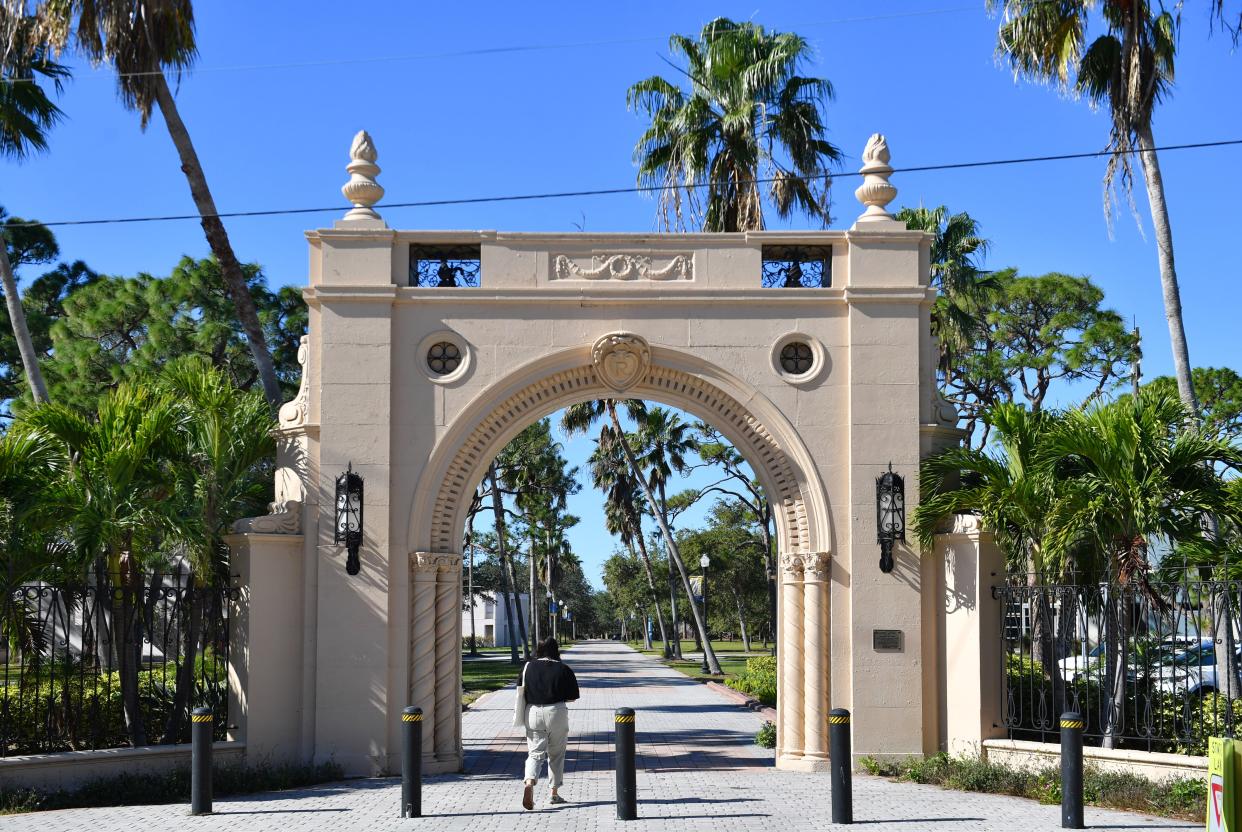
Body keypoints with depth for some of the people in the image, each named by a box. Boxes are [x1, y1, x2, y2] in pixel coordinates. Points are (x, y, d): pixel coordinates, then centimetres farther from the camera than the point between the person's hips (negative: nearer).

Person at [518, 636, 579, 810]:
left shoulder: (528, 667, 2)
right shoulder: (563, 669, -3)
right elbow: (572, 697, -1)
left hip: (533, 711, 1)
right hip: (556, 712, -1)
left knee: (535, 752, 4)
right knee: (556, 754, 13)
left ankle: (529, 783, -23)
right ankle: (554, 793, 19)